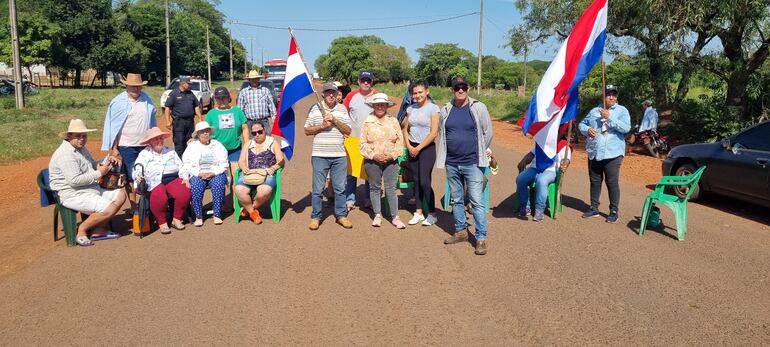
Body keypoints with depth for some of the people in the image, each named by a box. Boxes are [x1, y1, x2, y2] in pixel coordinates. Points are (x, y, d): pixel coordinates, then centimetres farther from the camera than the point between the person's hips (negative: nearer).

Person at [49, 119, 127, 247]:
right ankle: (82, 229, -3)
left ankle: (99, 230, 5)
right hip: (74, 195, -11)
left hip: (91, 189, 11)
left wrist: (106, 160, 10)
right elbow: (74, 180, -25)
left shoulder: (81, 148, 15)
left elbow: (92, 165, 29)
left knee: (121, 194, 5)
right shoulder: (65, 154, -18)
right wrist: (99, 173, -17)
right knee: (110, 209, -24)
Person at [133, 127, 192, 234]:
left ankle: (177, 219, -8)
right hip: (155, 182, -3)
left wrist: (185, 178, -1)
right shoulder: (144, 154, 13)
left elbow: (181, 166, 17)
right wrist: (138, 178, -24)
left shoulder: (170, 151, 24)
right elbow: (137, 171, 0)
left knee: (185, 193, -29)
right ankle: (162, 223, -13)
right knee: (159, 198, -36)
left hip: (173, 179, 3)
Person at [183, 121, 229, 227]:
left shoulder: (217, 145, 14)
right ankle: (198, 217, -24)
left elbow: (224, 164, 5)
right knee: (195, 187, -31)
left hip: (216, 174, 0)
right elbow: (187, 165, 3)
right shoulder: (191, 146, 14)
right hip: (198, 175, 0)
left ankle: (217, 215, -26)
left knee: (218, 185, -32)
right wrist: (199, 174, -12)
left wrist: (213, 173, -12)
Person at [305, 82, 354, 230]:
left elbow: (348, 131, 3)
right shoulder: (315, 109, 5)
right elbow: (307, 130, 4)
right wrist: (322, 126, -10)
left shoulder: (342, 109, 9)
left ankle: (341, 215, 20)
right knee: (318, 189, 3)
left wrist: (335, 120, -9)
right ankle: (316, 217, 14)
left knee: (340, 188, 8)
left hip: (339, 155, 2)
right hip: (320, 155, -1)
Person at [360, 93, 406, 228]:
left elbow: (400, 141, 3)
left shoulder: (393, 121, 5)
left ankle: (395, 217, 4)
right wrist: (374, 156, -11)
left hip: (391, 161, 0)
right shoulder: (368, 122, 2)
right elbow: (363, 144, 0)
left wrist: (392, 155, -9)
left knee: (391, 189, -1)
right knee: (375, 188, 8)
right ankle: (377, 215, 21)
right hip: (372, 161, 0)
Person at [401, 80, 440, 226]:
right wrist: (409, 146, -2)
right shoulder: (411, 109, 8)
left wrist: (418, 148, -11)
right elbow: (405, 129, 12)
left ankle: (432, 214, 3)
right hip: (412, 148, 5)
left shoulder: (433, 108, -8)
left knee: (424, 181, -10)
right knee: (416, 181, 8)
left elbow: (434, 133, -12)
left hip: (427, 148, -5)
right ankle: (418, 212, 17)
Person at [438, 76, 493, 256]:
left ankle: (481, 238, 2)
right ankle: (461, 231, 30)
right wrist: (445, 155, 14)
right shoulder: (445, 110, 5)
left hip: (472, 164, -4)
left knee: (477, 201, -4)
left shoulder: (478, 108, -5)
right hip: (452, 164, 4)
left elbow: (488, 132, 2)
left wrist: (479, 153, 7)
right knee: (456, 200, 15)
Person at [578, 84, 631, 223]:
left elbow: (626, 128, -13)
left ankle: (614, 211, 5)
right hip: (594, 153, 4)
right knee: (595, 182, 11)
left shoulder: (622, 110, 0)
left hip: (612, 154, -4)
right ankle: (594, 208, 22)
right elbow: (582, 124, 15)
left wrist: (609, 117, -20)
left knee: (612, 182, -4)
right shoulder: (594, 111, 12)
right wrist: (587, 129, -7)